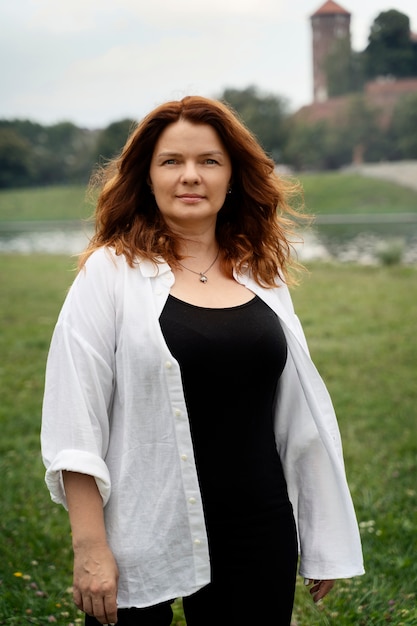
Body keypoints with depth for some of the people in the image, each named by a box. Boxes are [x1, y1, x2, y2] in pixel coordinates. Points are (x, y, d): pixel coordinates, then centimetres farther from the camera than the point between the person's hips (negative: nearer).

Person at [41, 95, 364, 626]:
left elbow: (300, 414, 11)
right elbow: (74, 419, -9)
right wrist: (89, 546, -14)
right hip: (142, 541, -3)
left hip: (260, 540, 4)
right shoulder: (111, 273, -5)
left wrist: (324, 539, 11)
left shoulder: (264, 276, 7)